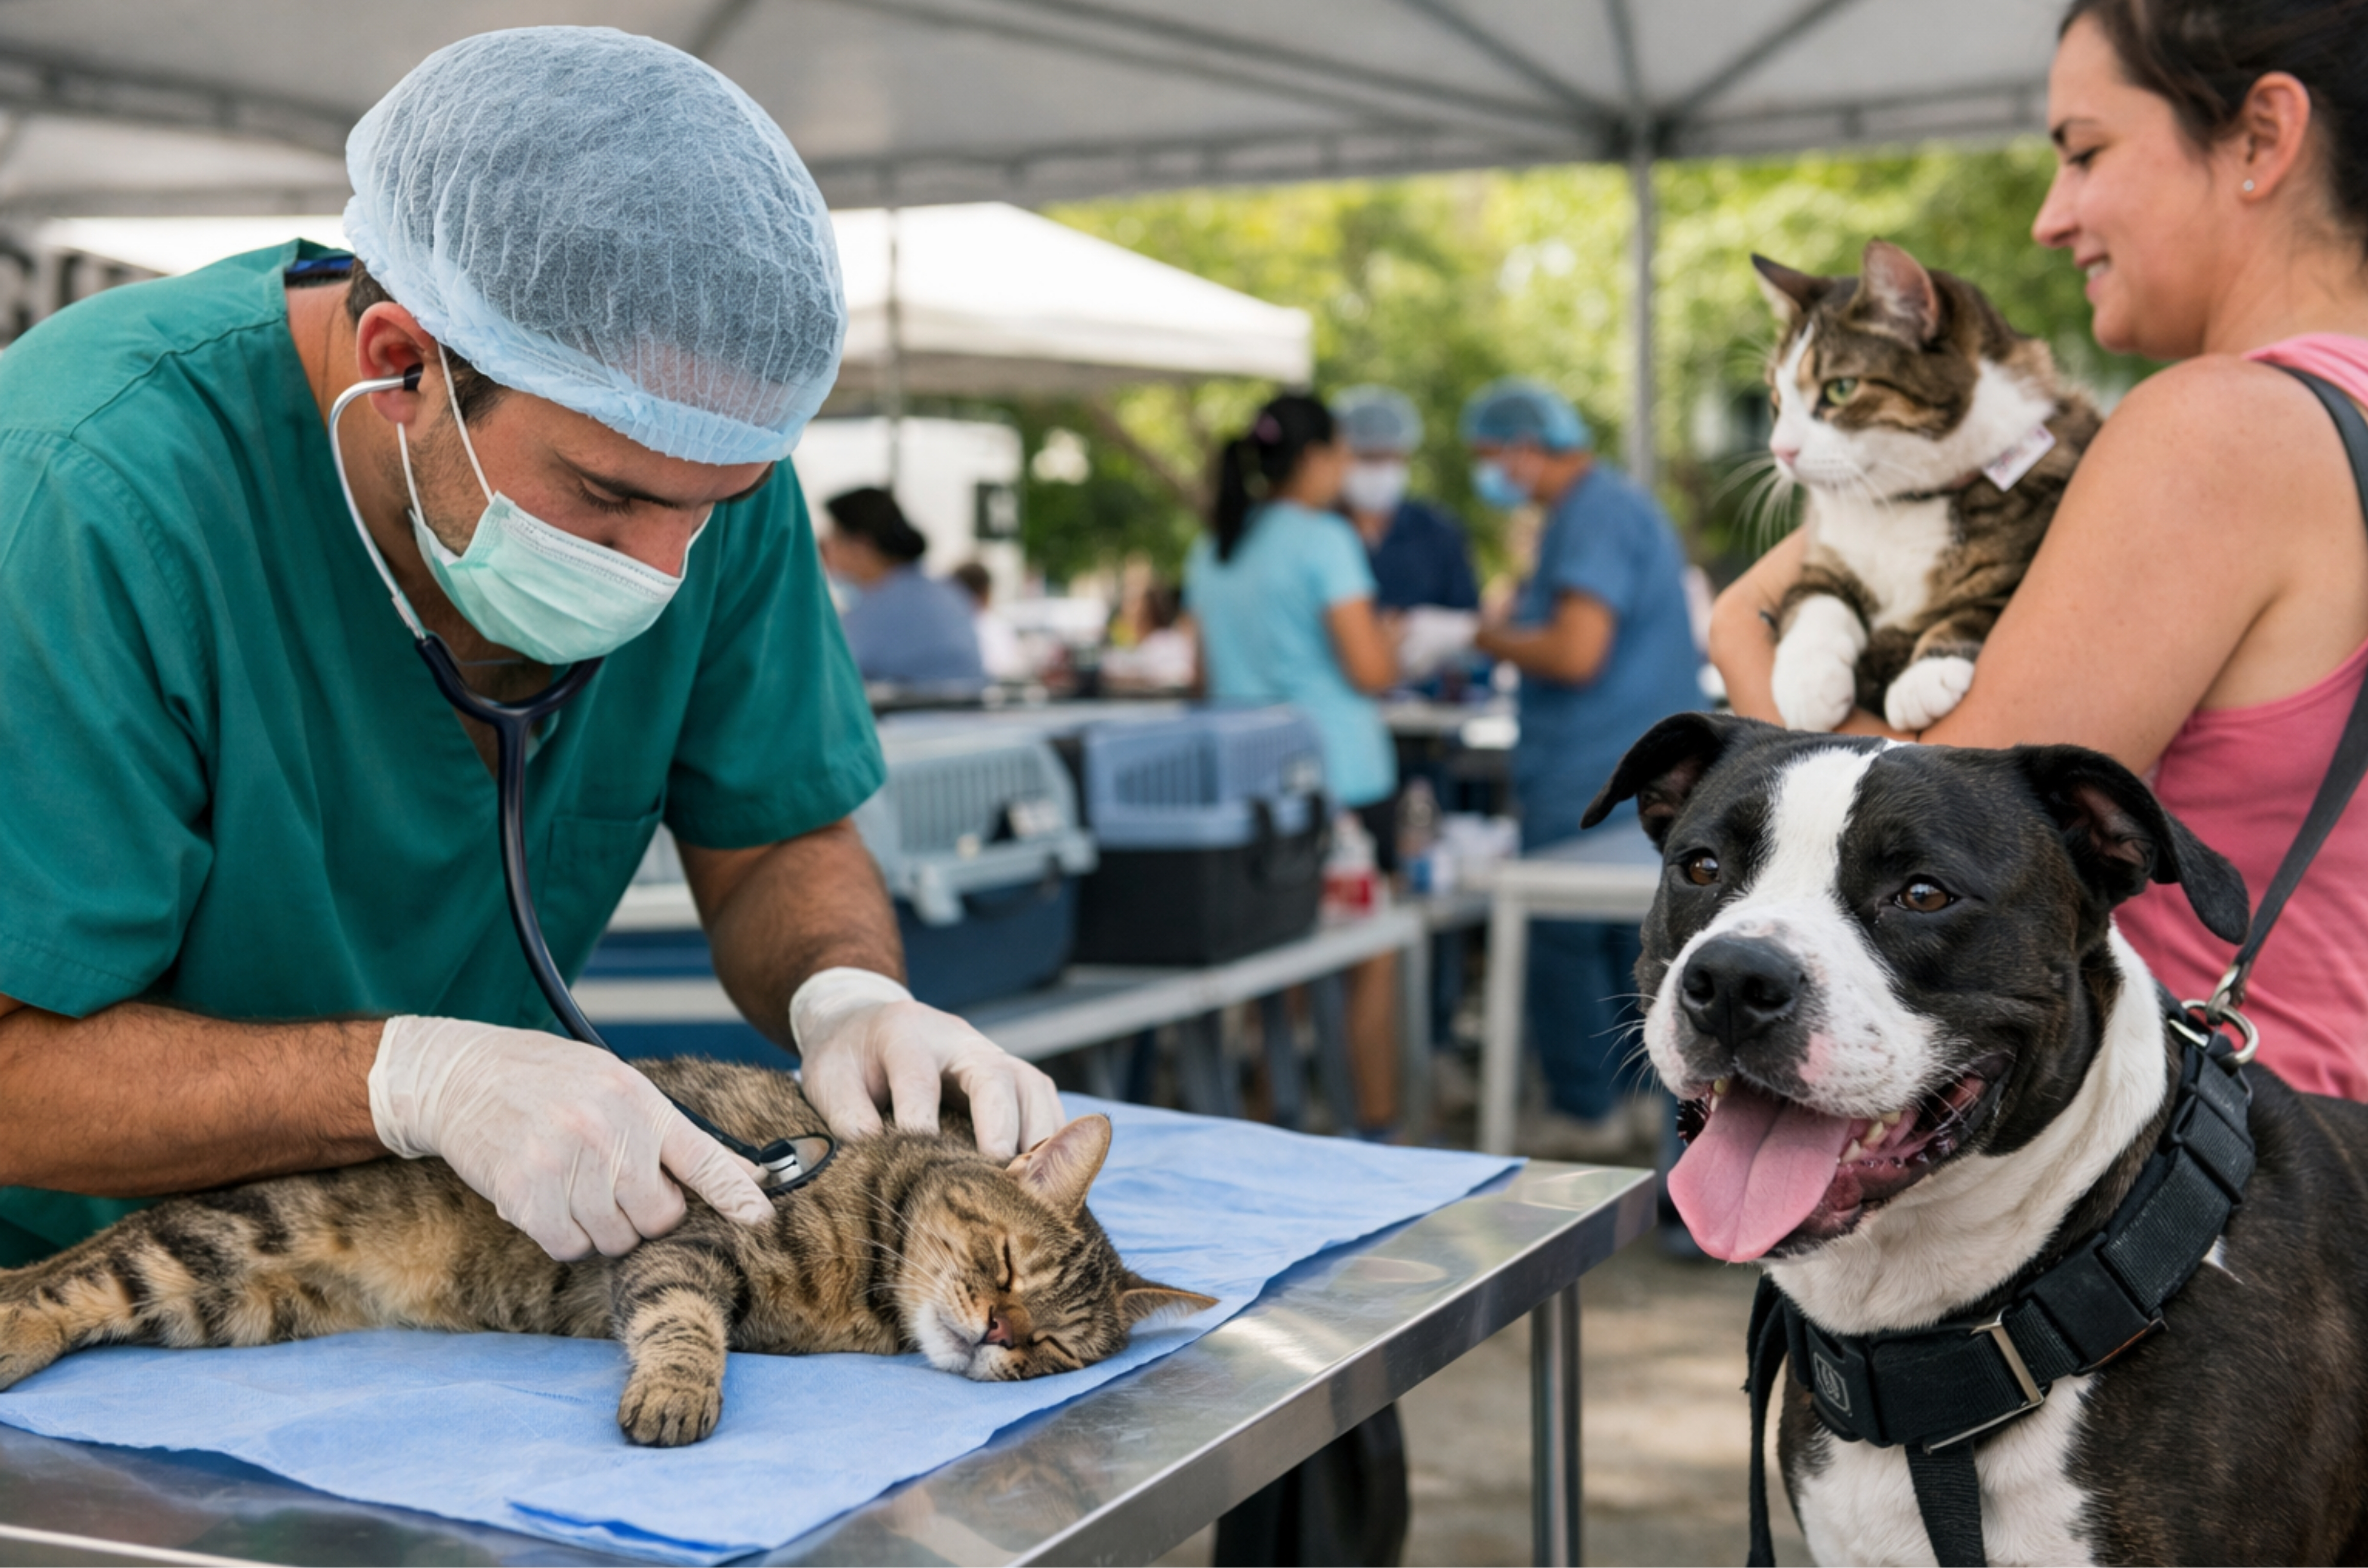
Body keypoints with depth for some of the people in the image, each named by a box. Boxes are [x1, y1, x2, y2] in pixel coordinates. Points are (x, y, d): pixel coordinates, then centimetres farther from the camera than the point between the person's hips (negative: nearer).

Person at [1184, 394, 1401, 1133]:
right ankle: (1377, 1126, 9)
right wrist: (1391, 641, 6)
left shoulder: (1210, 552, 10)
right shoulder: (1323, 539, -11)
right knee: (1368, 963, 4)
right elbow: (1370, 670, -15)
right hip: (1340, 780, -6)